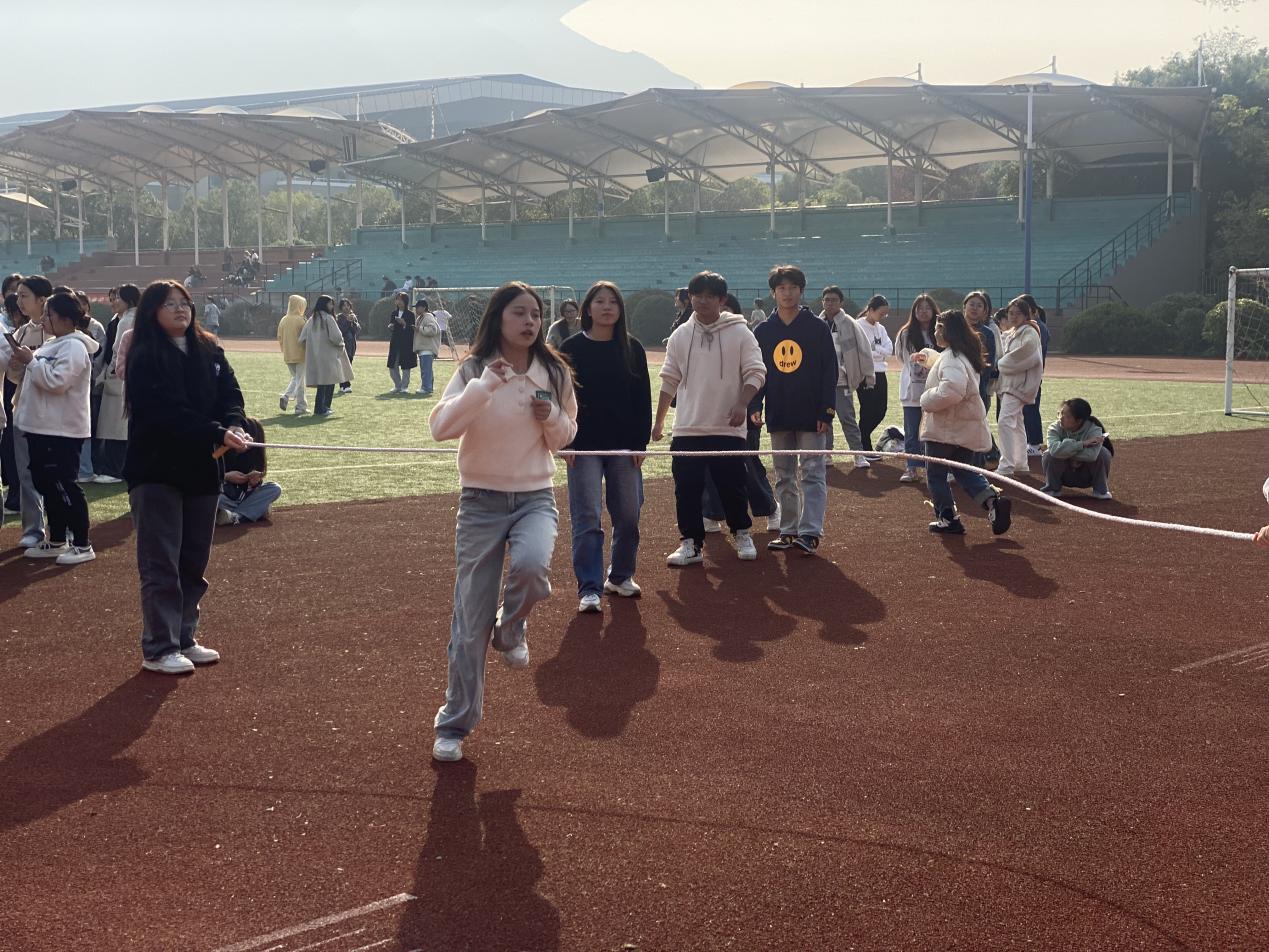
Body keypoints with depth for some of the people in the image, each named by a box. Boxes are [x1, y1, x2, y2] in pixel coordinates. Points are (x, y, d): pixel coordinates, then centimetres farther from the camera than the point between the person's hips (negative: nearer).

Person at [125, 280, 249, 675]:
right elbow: (167, 413, -20)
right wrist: (218, 434, -26)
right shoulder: (145, 359, -10)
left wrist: (235, 425, -18)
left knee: (194, 563, 12)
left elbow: (231, 394, 4)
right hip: (157, 470, -6)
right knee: (162, 565, -4)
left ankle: (184, 638, 23)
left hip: (202, 469, 6)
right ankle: (158, 649, 2)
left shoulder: (210, 352, 9)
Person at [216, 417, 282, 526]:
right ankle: (259, 510, -27)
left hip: (243, 498, 4)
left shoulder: (254, 453, -4)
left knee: (275, 489, -16)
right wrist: (226, 477, -28)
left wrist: (255, 482, -22)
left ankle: (234, 516, -28)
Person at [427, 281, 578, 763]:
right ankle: (454, 724, 17)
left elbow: (565, 438, 13)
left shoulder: (554, 373, 2)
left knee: (531, 565, -32)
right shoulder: (473, 371, -6)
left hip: (535, 497, 1)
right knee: (470, 618, 0)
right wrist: (485, 385, -28)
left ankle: (510, 628, 4)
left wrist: (551, 417, -8)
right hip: (481, 501, -1)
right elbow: (440, 427, -19)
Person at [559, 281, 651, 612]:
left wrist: (641, 441, 0)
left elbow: (643, 398, 6)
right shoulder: (572, 348, -1)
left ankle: (620, 576, 25)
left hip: (625, 446, 2)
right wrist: (565, 442, -7)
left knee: (628, 516, 6)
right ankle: (589, 589, -3)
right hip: (585, 447, -2)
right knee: (587, 518, -5)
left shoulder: (632, 349, 5)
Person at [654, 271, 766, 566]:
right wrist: (659, 420, 12)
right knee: (687, 489, 1)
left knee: (732, 486, 4)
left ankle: (742, 534, 25)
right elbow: (669, 381, 12)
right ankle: (690, 543, 11)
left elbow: (755, 372, -5)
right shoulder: (681, 335, 8)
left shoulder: (739, 333, -2)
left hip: (727, 429, -3)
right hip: (687, 429, 3)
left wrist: (742, 404, -20)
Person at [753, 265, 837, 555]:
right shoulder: (763, 331, 8)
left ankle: (810, 532, -9)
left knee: (812, 473, -6)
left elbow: (830, 372, -3)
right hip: (778, 416, 4)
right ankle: (788, 531, 13)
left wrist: (827, 411, -9)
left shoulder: (818, 328, -1)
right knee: (784, 477, 8)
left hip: (811, 415, -4)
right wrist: (755, 406, -2)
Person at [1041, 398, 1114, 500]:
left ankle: (1100, 490, -6)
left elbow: (1092, 454, -44)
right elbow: (1054, 449, -41)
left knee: (1103, 452, -28)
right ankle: (1053, 488, 0)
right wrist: (1082, 444, -42)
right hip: (1065, 476, 1)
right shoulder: (1055, 427, -19)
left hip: (1087, 478, -1)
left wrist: (1065, 450, -33)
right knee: (1048, 455, -28)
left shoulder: (1094, 429, -24)